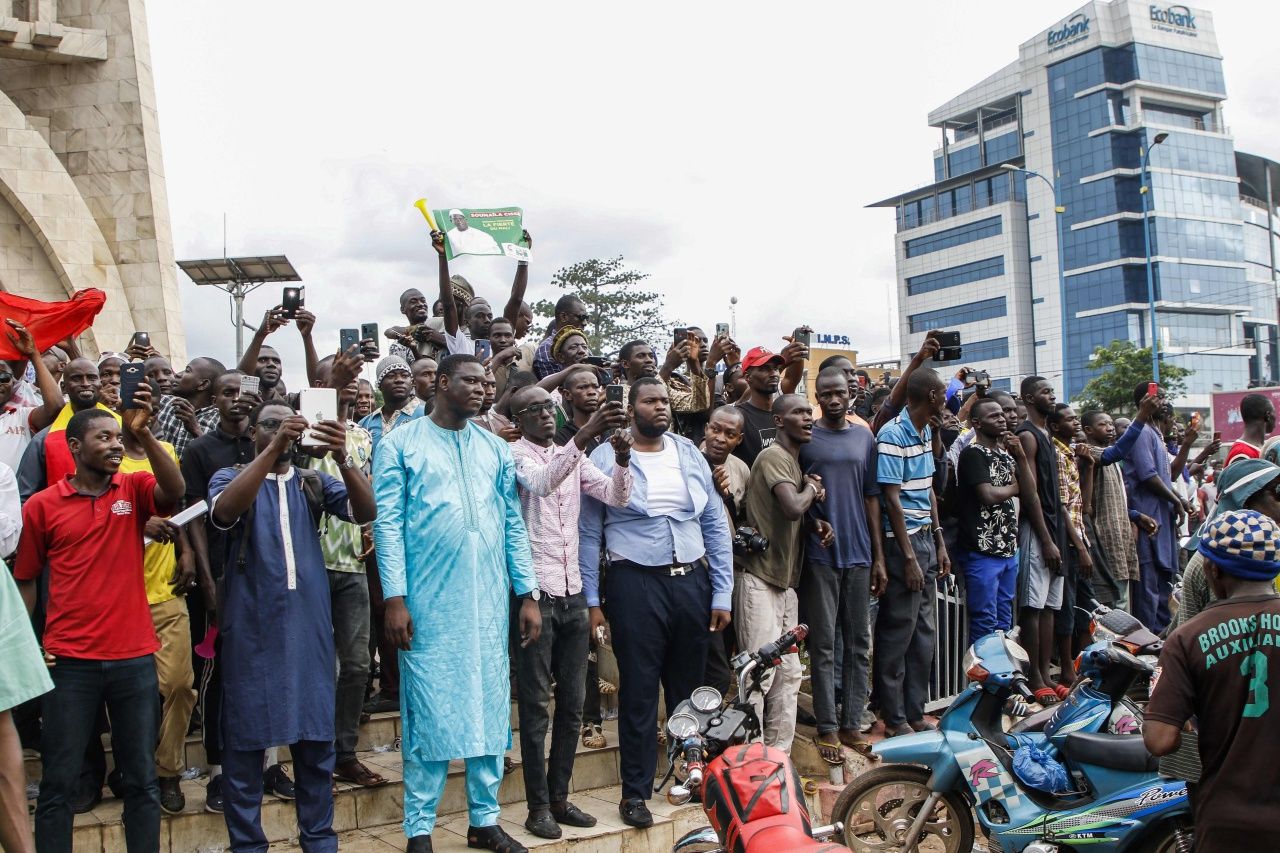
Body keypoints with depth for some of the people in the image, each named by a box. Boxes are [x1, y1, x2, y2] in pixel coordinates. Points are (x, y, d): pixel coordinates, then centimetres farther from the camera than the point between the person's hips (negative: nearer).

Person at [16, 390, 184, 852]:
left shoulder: (134, 489, 3)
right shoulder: (41, 505, 1)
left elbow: (175, 492, -18)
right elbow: (25, 579, 7)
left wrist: (144, 433, -26)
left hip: (134, 657, 1)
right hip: (69, 660, -1)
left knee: (141, 779, 10)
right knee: (59, 780, 7)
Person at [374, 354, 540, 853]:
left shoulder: (496, 449, 12)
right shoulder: (401, 444, 0)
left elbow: (513, 524, 11)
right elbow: (388, 524, -5)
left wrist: (528, 594, 6)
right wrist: (394, 598, -12)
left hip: (489, 603, 4)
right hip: (429, 604, -4)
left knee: (490, 708, 9)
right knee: (429, 713, 1)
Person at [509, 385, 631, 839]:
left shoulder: (573, 457, 11)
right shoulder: (513, 455, -7)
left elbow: (616, 497, 4)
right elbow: (541, 483, -28)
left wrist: (622, 458, -16)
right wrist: (584, 436, -39)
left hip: (572, 593, 6)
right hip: (535, 593, -6)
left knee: (572, 702, 11)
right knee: (535, 704, 2)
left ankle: (559, 798, 22)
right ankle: (538, 806, 11)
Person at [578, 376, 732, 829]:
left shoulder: (690, 455, 8)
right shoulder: (605, 459, -2)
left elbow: (715, 525, 9)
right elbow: (589, 534, 0)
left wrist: (722, 594, 4)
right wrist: (591, 602, -5)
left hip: (691, 581, 4)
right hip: (635, 585, -3)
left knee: (689, 687, 14)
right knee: (639, 691, 3)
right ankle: (635, 790, 16)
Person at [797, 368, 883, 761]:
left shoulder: (865, 437, 9)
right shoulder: (805, 438, 0)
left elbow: (872, 498, 9)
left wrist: (879, 556, 7)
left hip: (859, 554, 4)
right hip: (819, 555, -3)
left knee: (859, 643, 8)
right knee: (824, 645, 1)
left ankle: (852, 723, 17)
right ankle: (827, 727, 9)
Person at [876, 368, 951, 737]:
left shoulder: (926, 432, 13)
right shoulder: (892, 436, -15)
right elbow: (891, 500, -17)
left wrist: (939, 543, 14)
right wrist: (909, 557, -17)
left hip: (925, 539, 9)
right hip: (902, 543, -9)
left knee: (924, 634, 14)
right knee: (898, 634, -1)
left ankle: (915, 713, 24)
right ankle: (895, 719, 10)